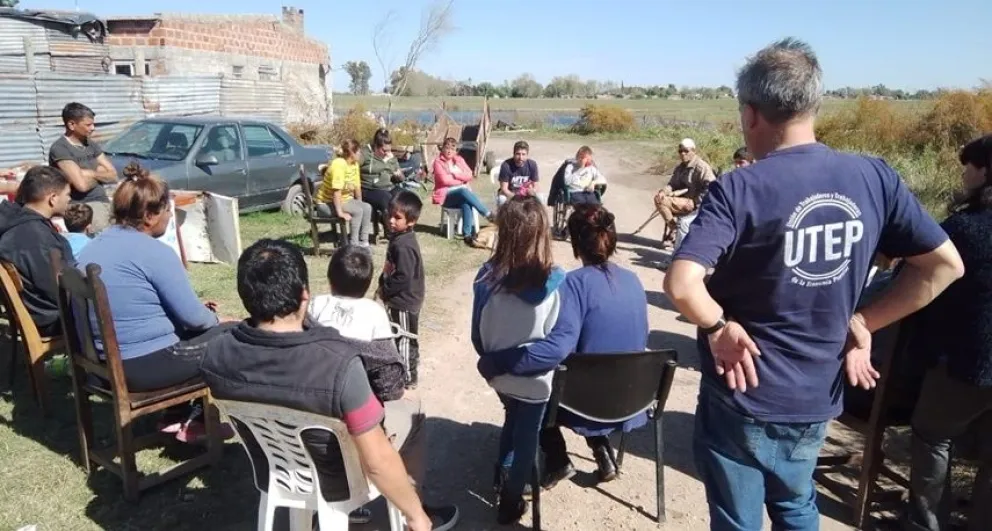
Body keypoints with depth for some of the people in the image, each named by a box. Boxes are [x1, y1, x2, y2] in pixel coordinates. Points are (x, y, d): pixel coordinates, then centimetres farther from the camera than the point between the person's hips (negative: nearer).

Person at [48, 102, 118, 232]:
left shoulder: (91, 144, 15)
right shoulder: (60, 148, -7)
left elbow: (113, 176, 12)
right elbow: (82, 185, -18)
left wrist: (91, 173, -6)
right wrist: (100, 175, 2)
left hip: (104, 201, 7)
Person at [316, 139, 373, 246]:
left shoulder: (354, 164, 0)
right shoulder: (339, 164, -26)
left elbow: (357, 186, 3)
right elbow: (337, 191, -31)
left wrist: (360, 204, 0)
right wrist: (340, 213, -32)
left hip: (343, 200, 9)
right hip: (326, 203, -9)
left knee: (367, 208, -8)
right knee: (357, 211, -24)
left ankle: (363, 242, -5)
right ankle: (353, 245, -17)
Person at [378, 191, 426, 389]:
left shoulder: (403, 246, -28)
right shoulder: (399, 238, 3)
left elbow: (403, 278, -29)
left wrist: (384, 289, -16)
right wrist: (382, 283, 6)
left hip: (404, 301, -10)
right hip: (401, 299, 10)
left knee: (404, 340, 5)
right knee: (400, 339, 24)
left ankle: (408, 378, 20)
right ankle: (404, 371, 40)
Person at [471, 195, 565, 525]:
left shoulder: (488, 276, -17)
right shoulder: (554, 284, -24)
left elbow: (478, 332, -6)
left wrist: (492, 360, 12)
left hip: (500, 373, 3)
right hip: (535, 379, -3)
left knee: (513, 422, 30)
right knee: (526, 437, 18)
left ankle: (503, 477, 49)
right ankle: (510, 503, 34)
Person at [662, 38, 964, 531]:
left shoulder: (739, 188, -20)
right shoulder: (874, 177, -4)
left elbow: (680, 284, -31)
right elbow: (944, 265, 3)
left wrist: (720, 329, -13)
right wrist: (860, 323, 4)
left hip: (743, 397, -5)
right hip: (817, 397, 5)